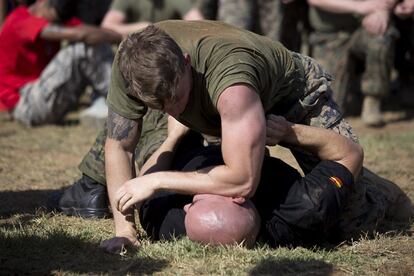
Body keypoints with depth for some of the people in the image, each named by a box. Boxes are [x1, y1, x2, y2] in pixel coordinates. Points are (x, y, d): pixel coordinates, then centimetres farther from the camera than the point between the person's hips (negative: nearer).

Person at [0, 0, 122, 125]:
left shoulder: (56, 17, 9)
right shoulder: (19, 21, -19)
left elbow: (96, 33, -5)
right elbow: (77, 34, -29)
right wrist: (123, 37, -25)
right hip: (25, 104, -9)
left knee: (96, 42, -6)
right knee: (81, 49, -24)